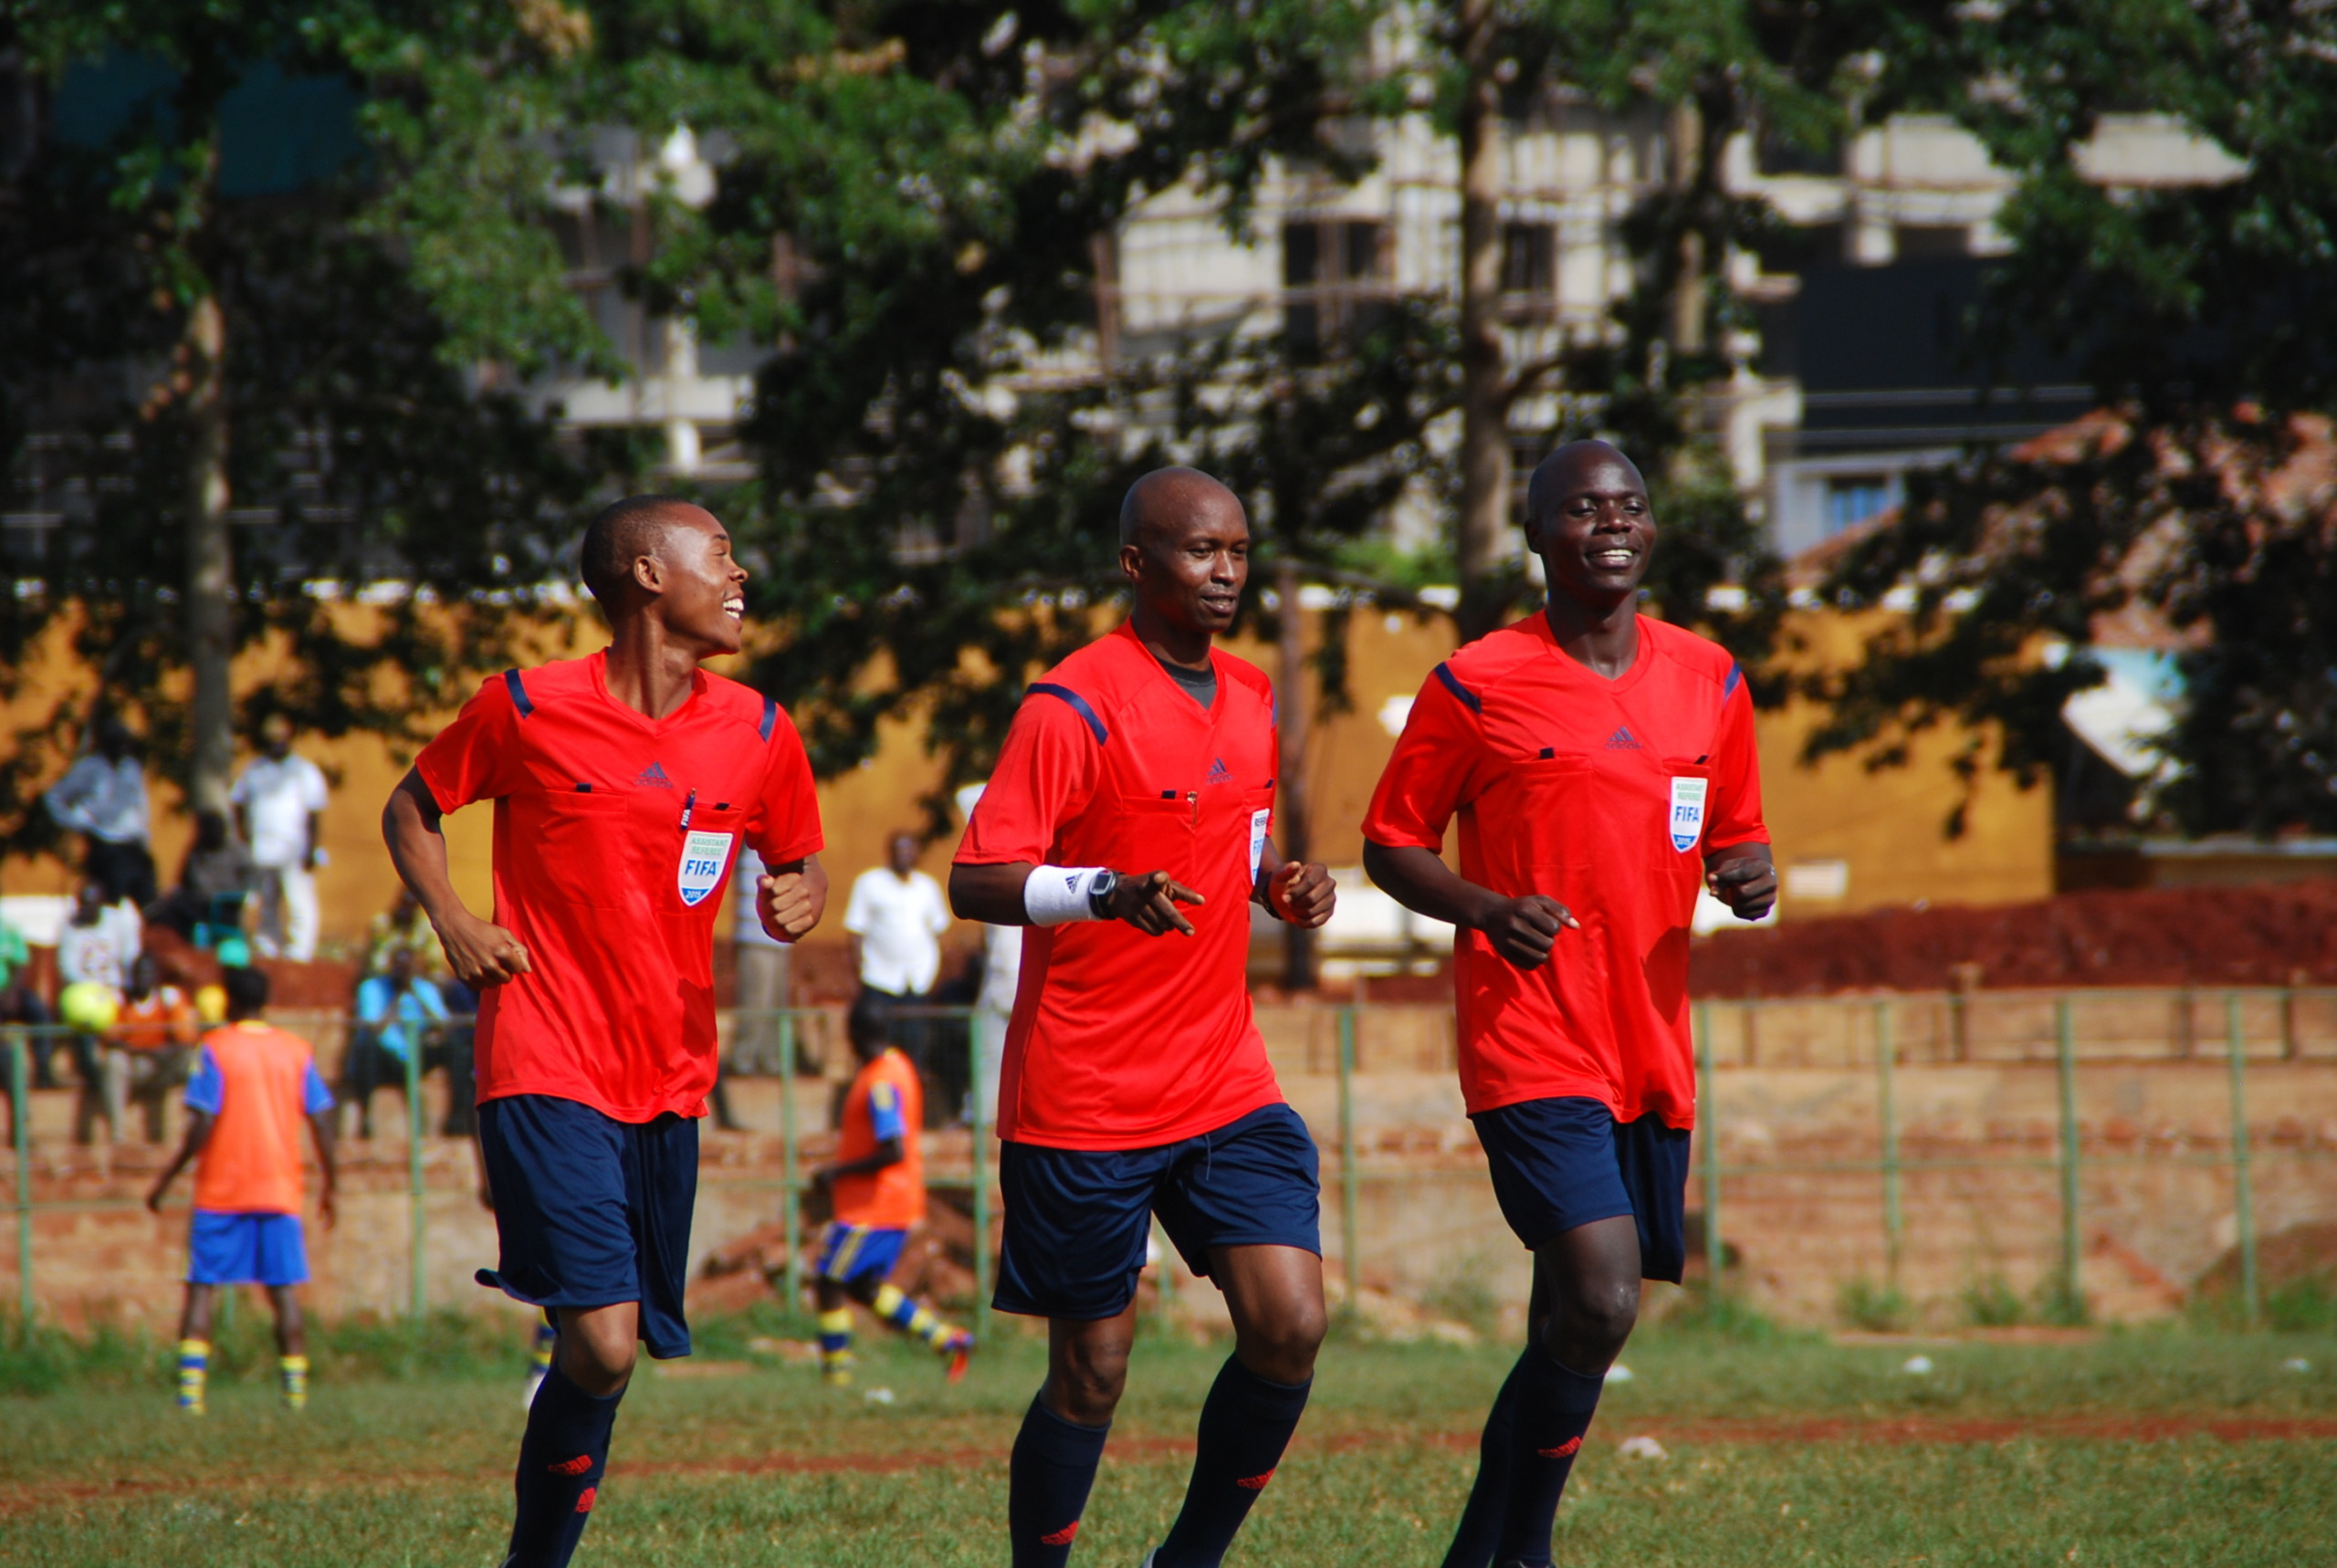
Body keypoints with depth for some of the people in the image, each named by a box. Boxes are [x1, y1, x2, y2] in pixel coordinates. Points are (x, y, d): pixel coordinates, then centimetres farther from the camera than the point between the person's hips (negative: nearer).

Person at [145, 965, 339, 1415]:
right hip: (281, 1191, 3)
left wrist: (167, 1177, -3)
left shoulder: (216, 1049, -5)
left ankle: (190, 1389, -10)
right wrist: (329, 1186, 13)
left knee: (201, 1287, 1)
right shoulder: (297, 1051, 6)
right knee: (284, 1290, 5)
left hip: (221, 1192, -3)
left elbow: (202, 1125, -12)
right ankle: (296, 1388, -1)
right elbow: (322, 1124, 4)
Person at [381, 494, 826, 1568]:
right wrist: (451, 920, -6)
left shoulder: (760, 735, 6)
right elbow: (411, 810, 10)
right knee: (603, 1345, -17)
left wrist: (801, 896, -2)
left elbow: (800, 859, 21)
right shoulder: (527, 710, -5)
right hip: (547, 1071, -5)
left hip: (669, 1081, 5)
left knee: (615, 1350, 6)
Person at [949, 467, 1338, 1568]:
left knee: (1290, 1328, -7)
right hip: (1083, 1098, -6)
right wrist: (1110, 890, -33)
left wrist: (1279, 884, 5)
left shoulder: (1251, 700, 11)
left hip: (1225, 1086, 6)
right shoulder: (1073, 707, -12)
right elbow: (975, 884, -17)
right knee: (1092, 1374, -1)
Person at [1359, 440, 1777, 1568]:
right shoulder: (1477, 687, -4)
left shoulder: (1708, 680, 10)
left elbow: (1732, 838, 20)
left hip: (1652, 1046, 6)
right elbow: (1390, 844, 3)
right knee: (1599, 1301, -20)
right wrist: (1486, 908, -15)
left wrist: (1750, 877, -4)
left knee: (1572, 1324, 10)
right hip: (1532, 1045, -6)